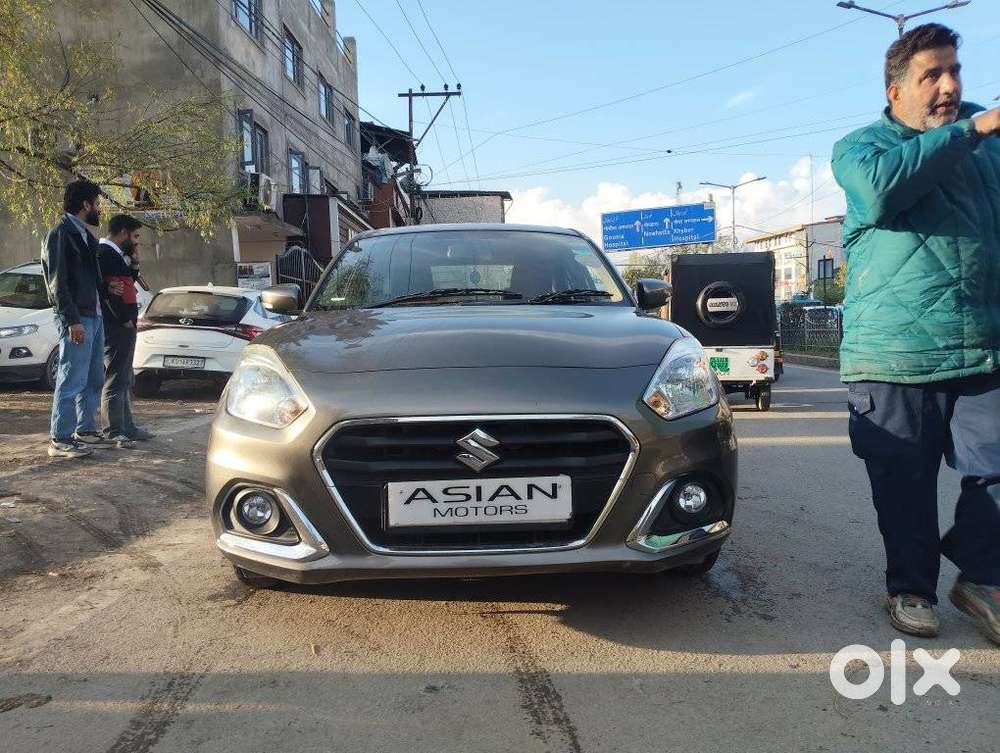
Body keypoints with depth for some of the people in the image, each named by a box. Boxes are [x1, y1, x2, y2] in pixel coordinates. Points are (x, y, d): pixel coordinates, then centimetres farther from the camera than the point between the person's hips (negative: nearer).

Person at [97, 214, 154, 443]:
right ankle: (114, 433, -1)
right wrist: (125, 319, -17)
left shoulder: (117, 254, 17)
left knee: (125, 381, 16)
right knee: (115, 381, -6)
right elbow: (107, 290, -20)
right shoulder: (104, 253, -13)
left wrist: (134, 264, 8)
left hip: (125, 326, 11)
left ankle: (127, 427, 25)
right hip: (116, 326, -11)